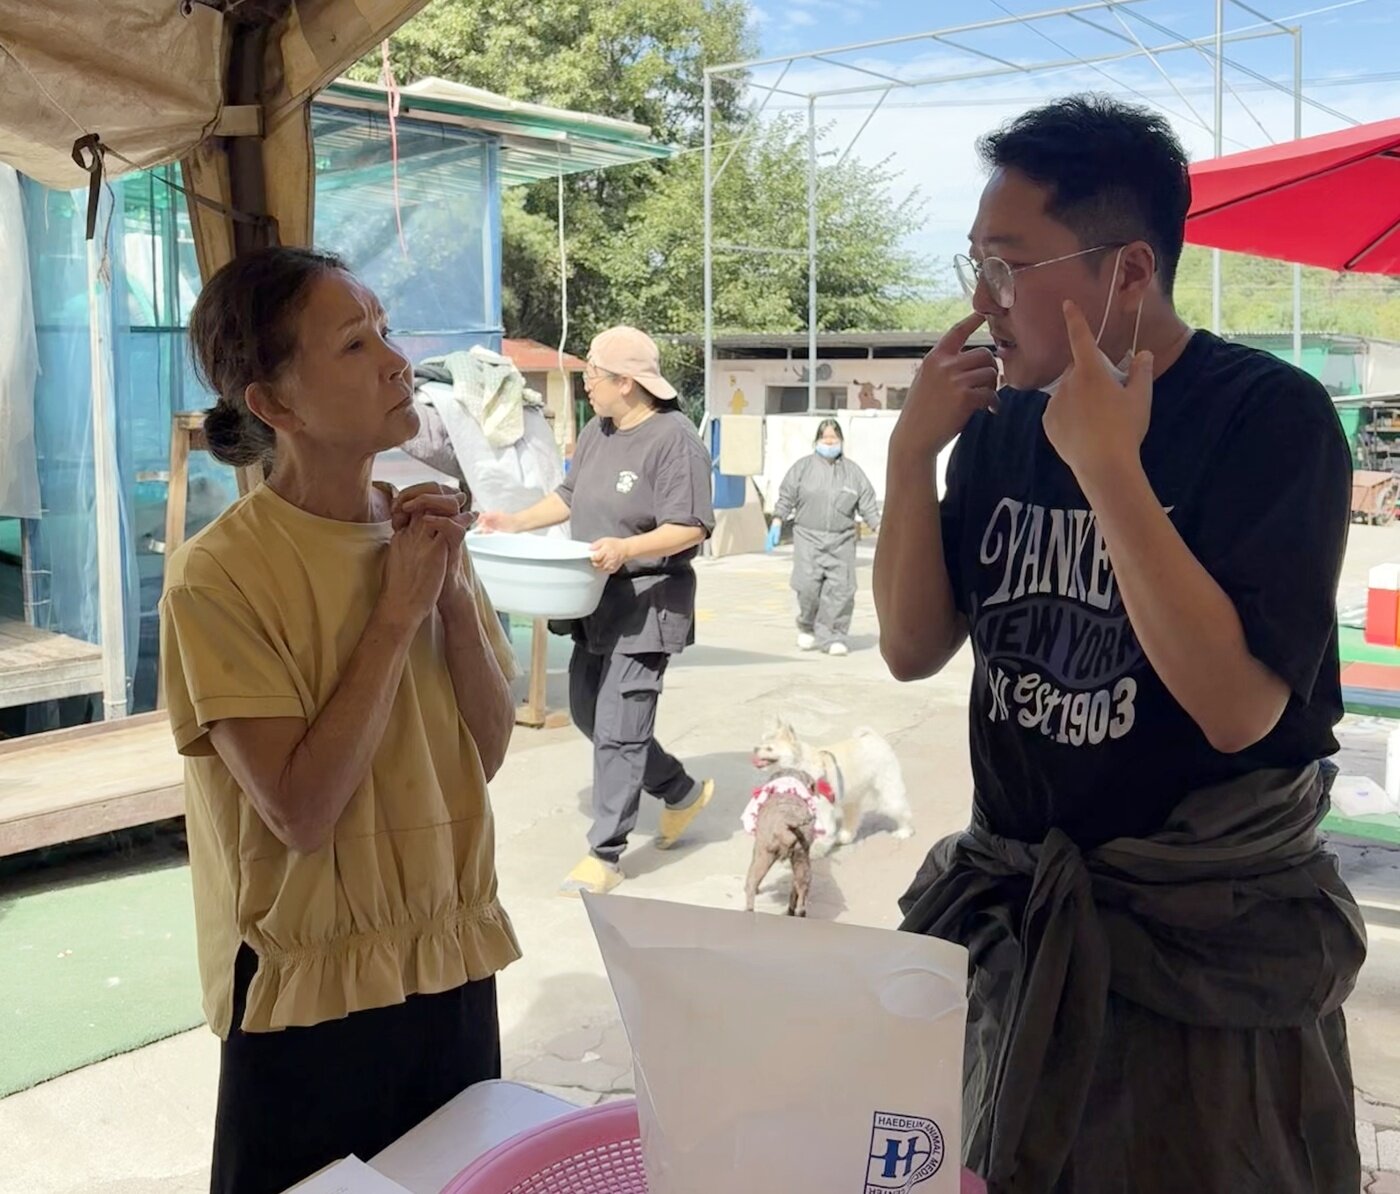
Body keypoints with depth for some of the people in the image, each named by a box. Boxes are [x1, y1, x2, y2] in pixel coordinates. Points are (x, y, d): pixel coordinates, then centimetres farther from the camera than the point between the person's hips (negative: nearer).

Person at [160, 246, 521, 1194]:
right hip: (314, 990, -5)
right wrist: (398, 611, -21)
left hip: (455, 961, 6)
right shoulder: (219, 576, -18)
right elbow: (302, 811, -22)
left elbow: (488, 751, 0)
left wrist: (454, 594, -14)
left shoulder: (420, 529, -1)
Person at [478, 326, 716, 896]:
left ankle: (605, 855, 5)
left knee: (618, 730, -7)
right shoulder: (597, 431, 9)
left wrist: (626, 548, -31)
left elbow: (690, 528, -19)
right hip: (598, 599, 9)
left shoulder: (673, 438, -16)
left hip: (648, 601, -9)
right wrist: (515, 522, 9)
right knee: (587, 712, 16)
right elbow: (571, 496, 21)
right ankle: (683, 792, 33)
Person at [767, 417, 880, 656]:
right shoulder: (803, 467, 8)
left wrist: (880, 529, 4)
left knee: (841, 588, -6)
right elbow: (786, 497, 8)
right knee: (808, 586, -10)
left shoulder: (852, 471, 13)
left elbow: (867, 504, 12)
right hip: (808, 537, -2)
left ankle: (831, 637, 2)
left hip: (841, 540, 2)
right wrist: (776, 523, -1)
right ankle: (807, 627, 16)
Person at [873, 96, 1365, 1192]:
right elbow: (914, 650, -1)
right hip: (1020, 922, 5)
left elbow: (1238, 708, -25)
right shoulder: (1003, 420, -1)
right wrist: (912, 454, -14)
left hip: (1212, 937, -5)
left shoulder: (1271, 415, -16)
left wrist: (1107, 467, -28)